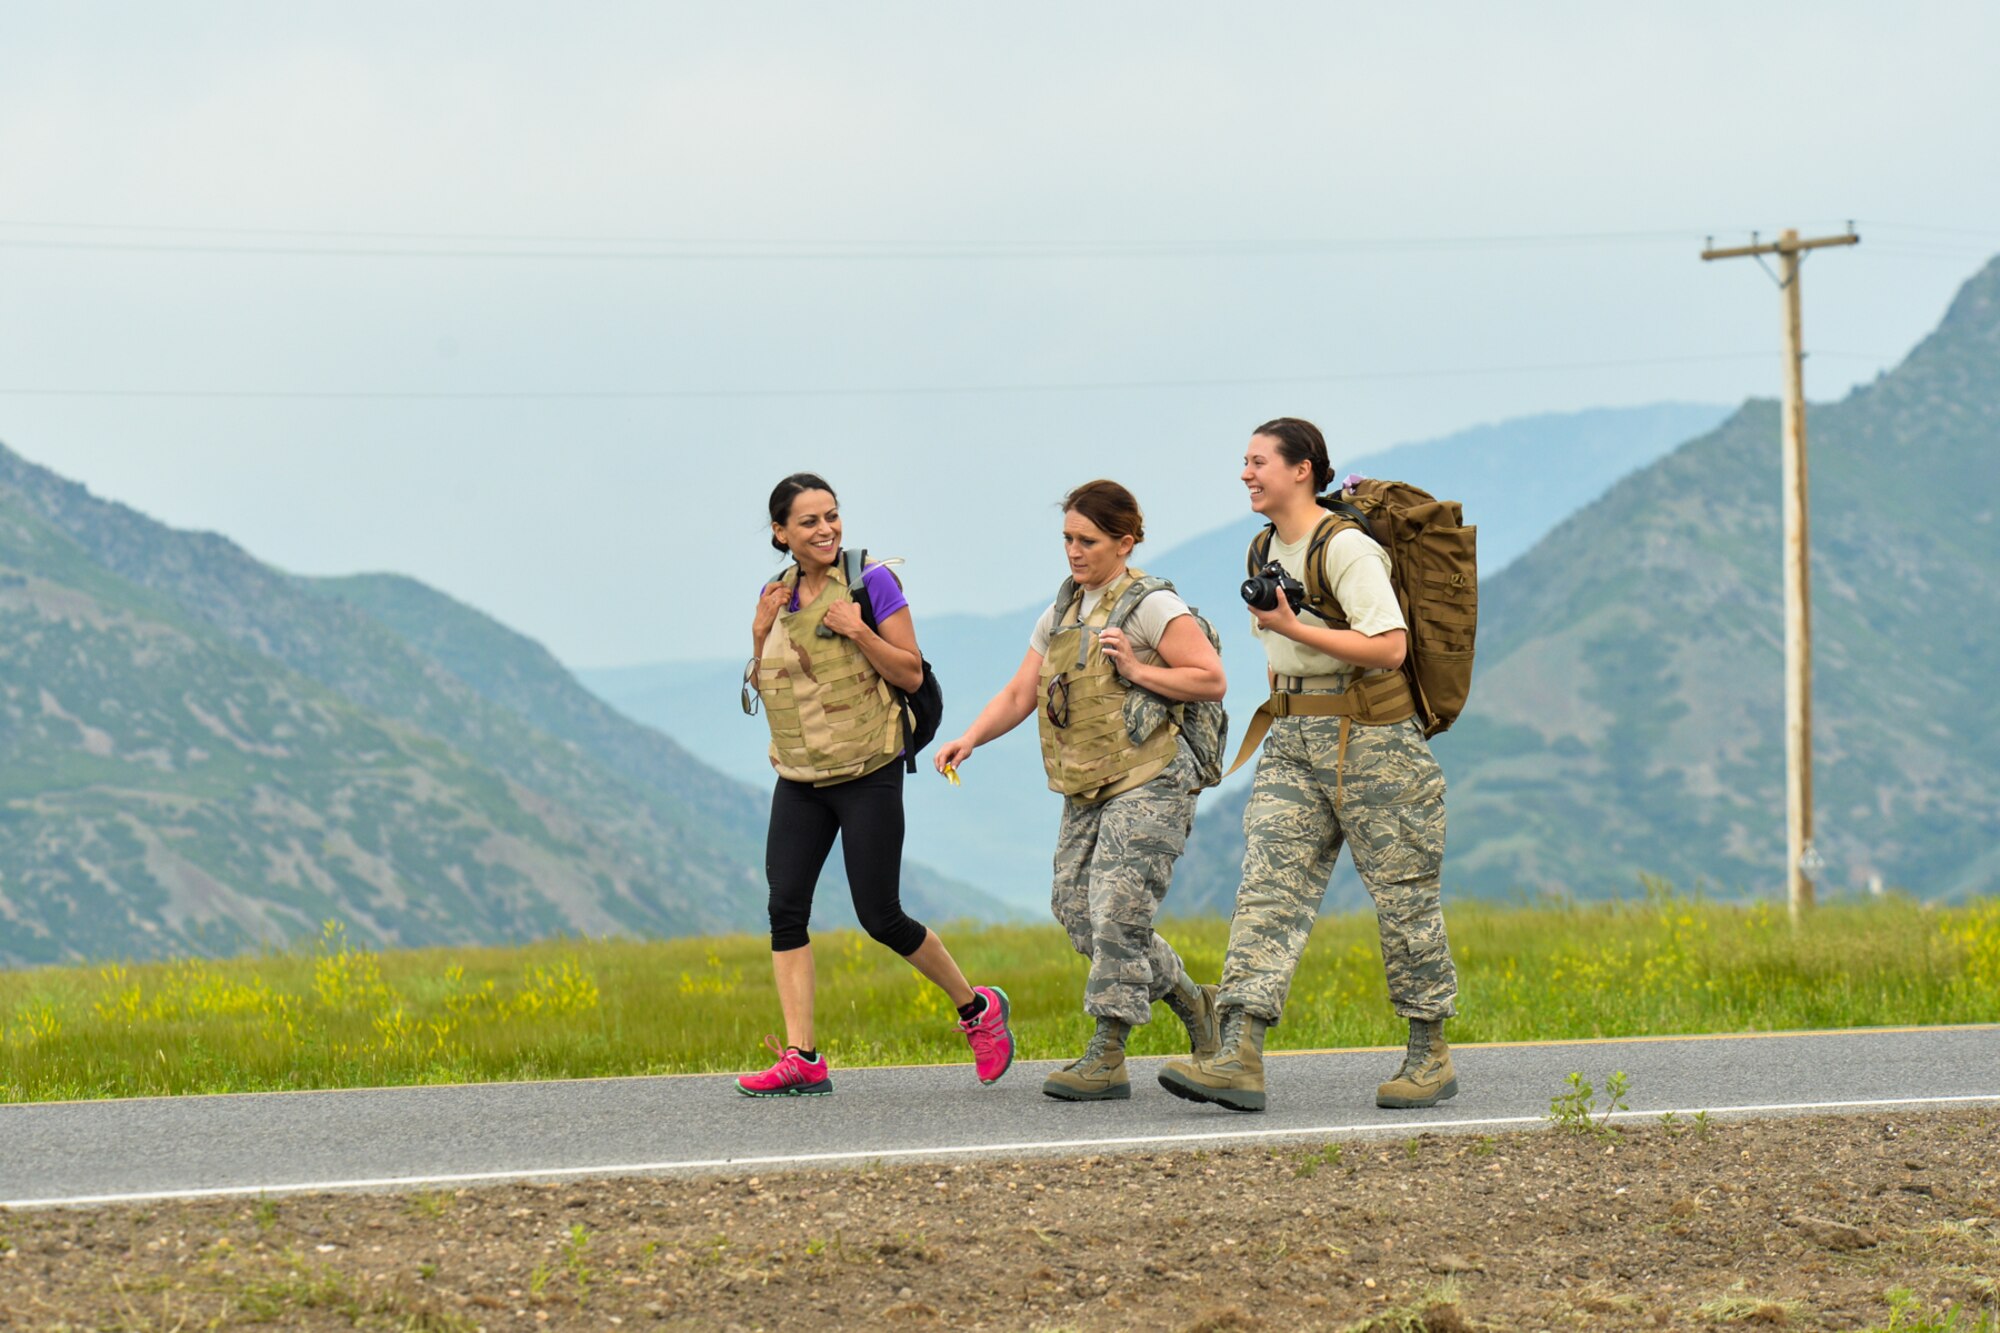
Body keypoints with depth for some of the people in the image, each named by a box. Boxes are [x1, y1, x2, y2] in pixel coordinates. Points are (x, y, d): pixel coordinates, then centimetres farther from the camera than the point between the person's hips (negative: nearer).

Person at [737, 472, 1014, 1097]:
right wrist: (760, 634, -2)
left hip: (867, 775, -5)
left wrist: (857, 630, -20)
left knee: (880, 917, -4)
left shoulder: (872, 582, -7)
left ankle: (977, 1007, 17)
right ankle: (801, 1058, -7)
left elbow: (911, 674, -8)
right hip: (800, 779, 5)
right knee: (785, 906, -7)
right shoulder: (778, 594, 9)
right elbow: (764, 688, 14)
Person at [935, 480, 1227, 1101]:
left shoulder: (1151, 606, -6)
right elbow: (1019, 693, 14)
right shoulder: (1061, 613, 16)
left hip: (1148, 784, -8)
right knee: (1075, 906, 4)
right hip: (1088, 792, 8)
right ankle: (1191, 1002, 20)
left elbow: (1211, 679, -9)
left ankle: (1107, 1059, -12)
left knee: (1116, 910, -14)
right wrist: (971, 738, -1)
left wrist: (1136, 670, -17)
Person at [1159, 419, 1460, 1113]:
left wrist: (1293, 629, -22)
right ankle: (1239, 1058, -17)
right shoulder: (1268, 552, 13)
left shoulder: (1347, 548, -13)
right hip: (1294, 742, 7)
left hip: (1373, 741, -7)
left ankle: (1431, 1056, 15)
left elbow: (1389, 647, -21)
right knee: (1268, 886, -7)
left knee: (1403, 894, 2)